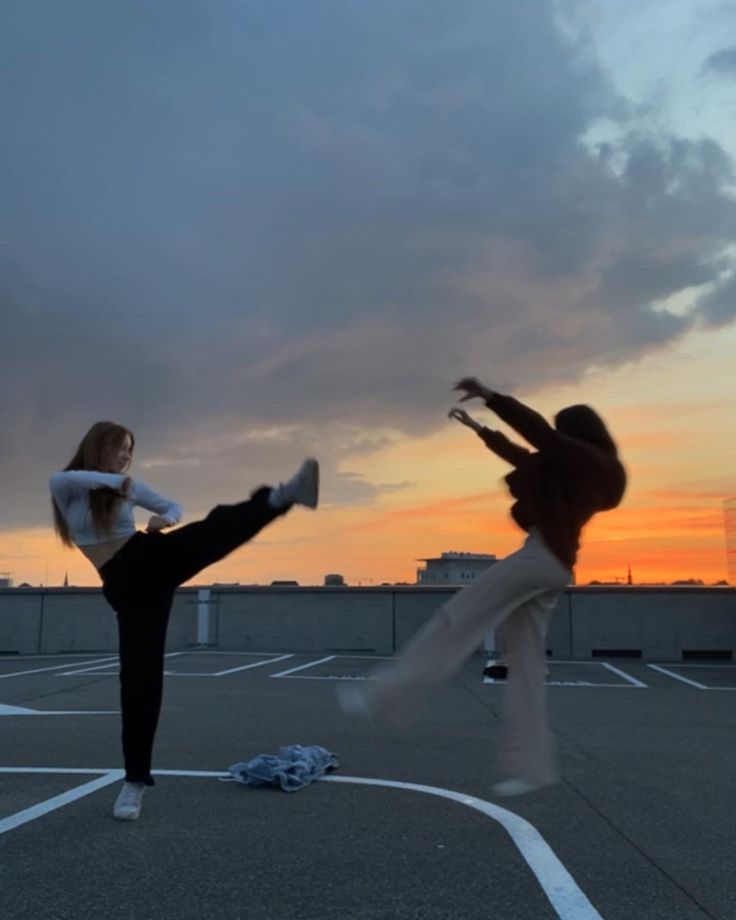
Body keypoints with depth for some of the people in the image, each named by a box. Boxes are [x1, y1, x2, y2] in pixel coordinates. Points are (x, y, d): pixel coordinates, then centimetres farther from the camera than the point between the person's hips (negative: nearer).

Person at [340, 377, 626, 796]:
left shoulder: (585, 458, 0)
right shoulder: (585, 470, 26)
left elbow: (539, 432, -14)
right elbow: (527, 458, 33)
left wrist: (491, 396, -16)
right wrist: (481, 429, 36)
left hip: (543, 555, -10)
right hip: (554, 565, 10)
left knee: (458, 620, -14)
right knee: (526, 665, 4)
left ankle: (386, 697, -16)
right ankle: (529, 766, 3)